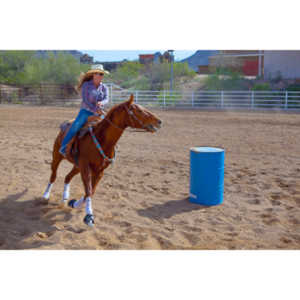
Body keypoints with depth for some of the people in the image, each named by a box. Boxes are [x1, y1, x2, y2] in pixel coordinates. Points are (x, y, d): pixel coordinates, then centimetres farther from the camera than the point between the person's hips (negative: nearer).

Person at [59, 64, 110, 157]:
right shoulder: (86, 85, -2)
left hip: (99, 113, 4)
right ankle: (63, 147, -19)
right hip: (86, 111, -4)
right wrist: (95, 110, -22)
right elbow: (85, 100, -11)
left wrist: (101, 103, -31)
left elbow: (106, 99, -7)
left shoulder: (104, 88, 9)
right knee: (76, 126, -27)